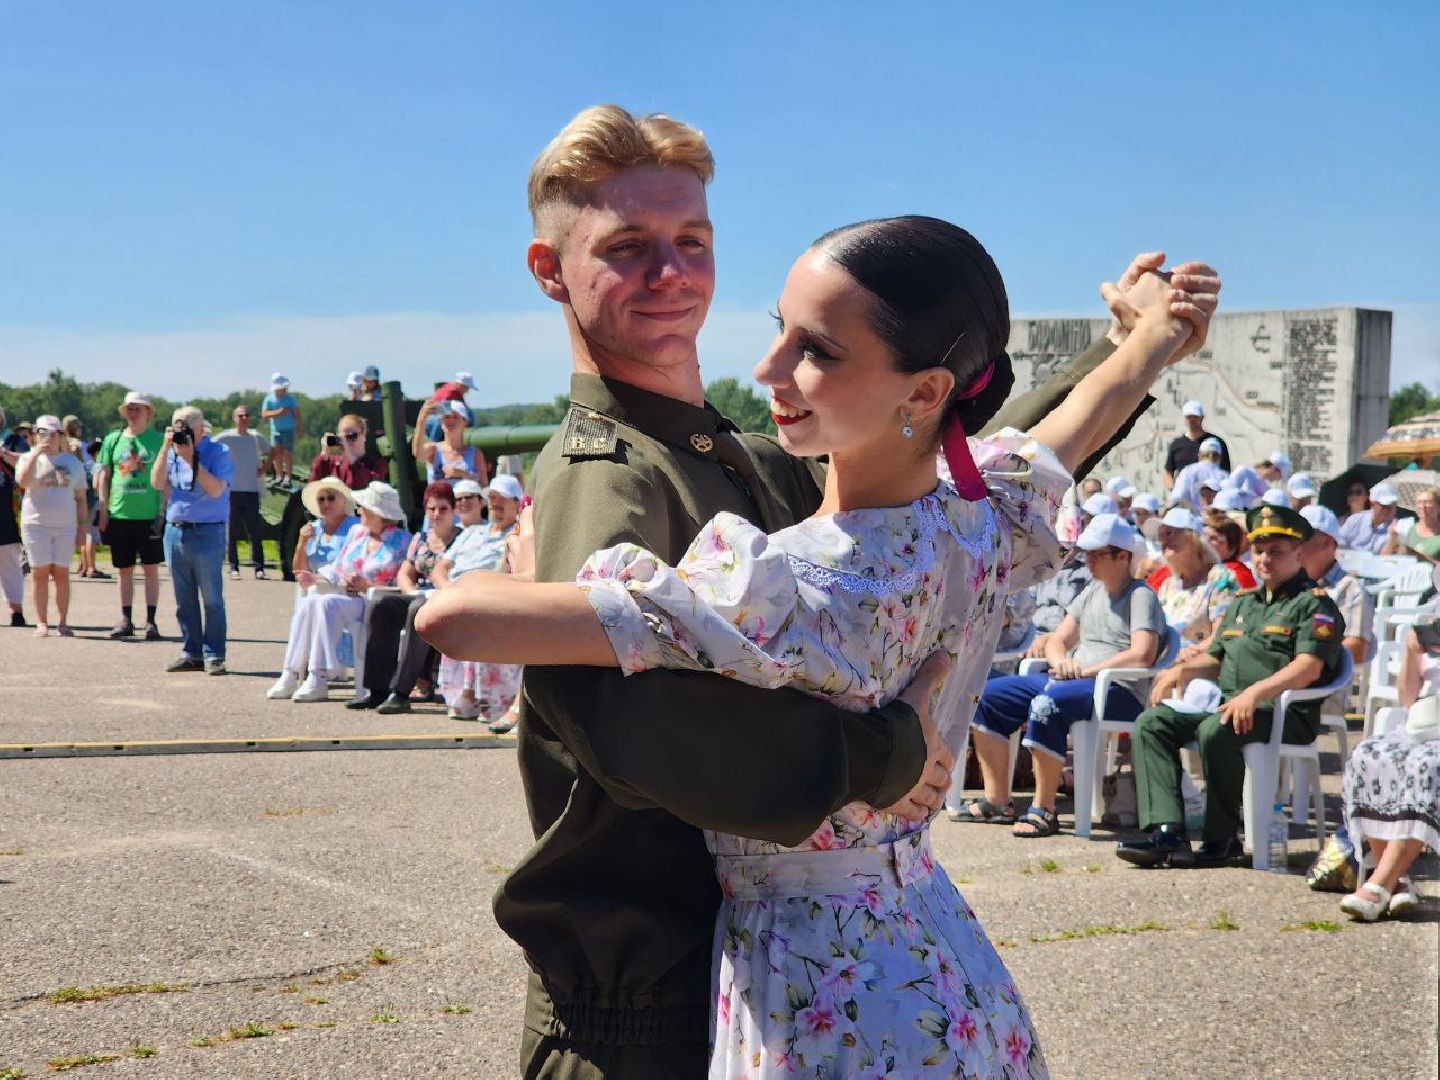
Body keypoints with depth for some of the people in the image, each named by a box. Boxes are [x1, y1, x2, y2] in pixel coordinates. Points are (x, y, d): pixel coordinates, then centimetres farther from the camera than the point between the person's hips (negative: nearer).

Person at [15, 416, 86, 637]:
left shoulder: (72, 462, 11)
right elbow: (22, 482, -17)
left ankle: (63, 623, 4)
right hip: (36, 525, -1)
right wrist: (35, 453, -20)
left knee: (62, 573, 1)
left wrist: (82, 526, 6)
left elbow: (80, 498, 12)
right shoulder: (29, 458, 5)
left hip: (65, 526, 1)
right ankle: (41, 622, 3)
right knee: (40, 572, -2)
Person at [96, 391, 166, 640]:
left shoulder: (158, 440, 1)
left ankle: (151, 621, 7)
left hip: (149, 515, -2)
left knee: (151, 569, 2)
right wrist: (103, 511, 4)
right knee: (124, 570, 8)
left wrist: (163, 510, -6)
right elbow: (103, 476, 11)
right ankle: (126, 620, 16)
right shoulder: (113, 440, 8)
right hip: (120, 515, 2)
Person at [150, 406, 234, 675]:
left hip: (207, 532, -5)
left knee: (212, 599, -4)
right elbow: (157, 483, -1)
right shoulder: (171, 453, 12)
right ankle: (191, 654, 15)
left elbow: (216, 489, -17)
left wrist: (191, 458, -18)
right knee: (184, 600, 8)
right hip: (175, 530, 5)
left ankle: (213, 657, -1)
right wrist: (166, 448, -6)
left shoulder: (218, 453, -4)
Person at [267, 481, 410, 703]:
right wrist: (316, 578, 6)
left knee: (327, 603, -31)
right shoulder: (356, 533, 21)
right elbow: (337, 570, 24)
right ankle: (291, 675, -26)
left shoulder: (401, 541, 0)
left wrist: (367, 585, -16)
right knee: (307, 603, -22)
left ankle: (319, 680, -35)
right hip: (345, 597, 7)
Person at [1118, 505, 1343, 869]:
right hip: (1225, 701, 8)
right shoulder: (1244, 603, 26)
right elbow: (1215, 660, 32)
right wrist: (1182, 671, 9)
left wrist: (1255, 693, -29)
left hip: (1283, 711, -8)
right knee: (1151, 723, -12)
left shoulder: (1314, 603, 0)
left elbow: (1309, 666, -15)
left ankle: (1222, 839, -21)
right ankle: (1167, 832, -24)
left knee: (1216, 731, -36)